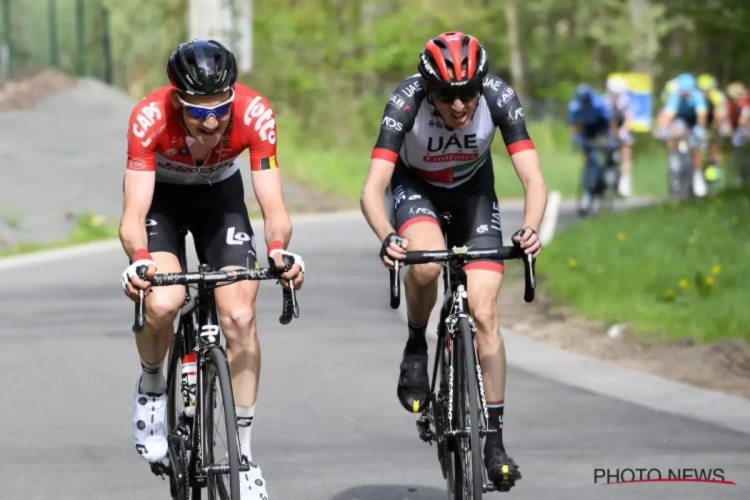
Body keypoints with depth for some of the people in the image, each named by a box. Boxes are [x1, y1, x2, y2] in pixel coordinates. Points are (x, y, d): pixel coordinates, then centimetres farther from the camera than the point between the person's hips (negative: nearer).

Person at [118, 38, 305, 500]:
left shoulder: (255, 114, -32)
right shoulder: (150, 118, -35)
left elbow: (274, 207, -31)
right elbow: (134, 213, -37)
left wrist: (278, 249, -52)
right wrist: (139, 258, -57)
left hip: (221, 194, 1)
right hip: (162, 195, -1)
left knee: (240, 316, -15)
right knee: (163, 302, -27)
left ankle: (244, 452, -1)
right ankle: (152, 385, 5)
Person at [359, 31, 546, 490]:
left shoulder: (499, 97, -31)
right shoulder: (406, 102, -34)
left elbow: (534, 180, -33)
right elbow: (373, 189, -38)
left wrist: (530, 229, -53)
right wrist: (387, 238, -58)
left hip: (473, 191, 1)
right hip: (416, 187, -1)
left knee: (484, 312, -11)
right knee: (426, 263, -34)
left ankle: (495, 438, -3)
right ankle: (416, 349, -5)